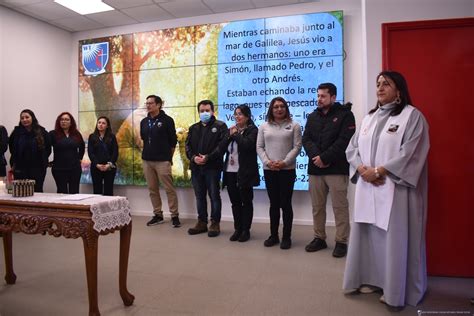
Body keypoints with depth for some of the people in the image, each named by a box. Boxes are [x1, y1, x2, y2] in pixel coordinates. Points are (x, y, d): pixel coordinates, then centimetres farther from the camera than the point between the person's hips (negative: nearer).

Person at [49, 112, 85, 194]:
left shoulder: (76, 134, 8)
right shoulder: (53, 134, -4)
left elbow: (82, 147, 24)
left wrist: (80, 158, 18)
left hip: (75, 168, 3)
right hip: (59, 169, -3)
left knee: (74, 192, 7)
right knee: (62, 192, 3)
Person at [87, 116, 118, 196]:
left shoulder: (112, 137, 6)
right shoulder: (92, 137, 8)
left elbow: (115, 152, 0)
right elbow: (90, 152, 0)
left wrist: (109, 164, -13)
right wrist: (97, 164, -13)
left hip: (109, 167, -1)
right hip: (96, 167, 1)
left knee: (108, 191, -1)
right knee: (97, 191, 1)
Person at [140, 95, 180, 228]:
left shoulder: (167, 120, -5)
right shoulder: (144, 122, 12)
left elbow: (173, 141, -3)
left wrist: (169, 157, 1)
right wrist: (147, 152, 14)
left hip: (162, 161, -6)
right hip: (147, 160, 6)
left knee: (169, 189, -4)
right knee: (152, 189, 10)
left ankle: (174, 216, 5)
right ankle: (157, 214, 22)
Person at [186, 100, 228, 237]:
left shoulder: (220, 126, 0)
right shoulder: (193, 128, 17)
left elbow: (222, 145, -11)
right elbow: (188, 145, 11)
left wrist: (208, 157, -18)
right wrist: (193, 157, -9)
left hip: (212, 167, -5)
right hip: (196, 167, 5)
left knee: (214, 196, 1)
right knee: (199, 196, 11)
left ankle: (215, 223, 11)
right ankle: (202, 222, 22)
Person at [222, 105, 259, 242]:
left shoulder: (252, 130, -4)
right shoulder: (232, 130, 15)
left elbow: (247, 145, -23)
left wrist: (236, 134, -10)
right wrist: (230, 135, -3)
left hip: (245, 172, -6)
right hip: (230, 171, 6)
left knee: (246, 202, 5)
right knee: (235, 202, 12)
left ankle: (246, 230, 15)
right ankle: (237, 229, 22)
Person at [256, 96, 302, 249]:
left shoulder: (294, 125, 3)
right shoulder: (264, 126, 10)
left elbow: (297, 147, -5)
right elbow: (259, 147, 6)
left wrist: (284, 162, -15)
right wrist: (267, 162, -9)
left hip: (287, 170, -2)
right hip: (269, 170, 3)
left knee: (285, 203, 1)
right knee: (274, 203, 10)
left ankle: (286, 237, 11)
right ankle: (273, 235, 20)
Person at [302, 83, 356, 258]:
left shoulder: (345, 114, 0)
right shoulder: (312, 117, 16)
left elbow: (344, 141, -11)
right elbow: (306, 139, 6)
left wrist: (324, 158, -16)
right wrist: (316, 156, -12)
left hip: (337, 169, -5)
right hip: (315, 168, 5)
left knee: (340, 207, 0)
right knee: (317, 207, 11)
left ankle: (341, 242, 10)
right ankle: (319, 238, 22)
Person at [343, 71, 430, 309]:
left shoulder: (412, 116, -3)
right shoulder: (369, 117, 16)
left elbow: (410, 154, -13)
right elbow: (352, 147, 10)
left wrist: (379, 171, -16)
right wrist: (363, 169, -8)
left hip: (395, 187, -6)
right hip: (368, 186, 6)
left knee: (395, 237, -1)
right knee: (369, 233, 9)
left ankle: (396, 290, 12)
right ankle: (372, 279, 24)